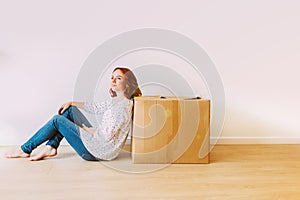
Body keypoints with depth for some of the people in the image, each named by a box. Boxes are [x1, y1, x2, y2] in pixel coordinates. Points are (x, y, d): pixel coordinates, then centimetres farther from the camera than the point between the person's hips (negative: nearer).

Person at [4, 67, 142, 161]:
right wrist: (71, 103, 18)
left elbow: (106, 135, -26)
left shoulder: (123, 105, -21)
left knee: (57, 120, -3)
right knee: (70, 110, 12)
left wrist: (87, 129, -8)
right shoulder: (116, 100, 9)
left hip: (98, 151, -9)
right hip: (96, 141, 9)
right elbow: (97, 107, 21)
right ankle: (51, 147, 10)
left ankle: (25, 150, 12)